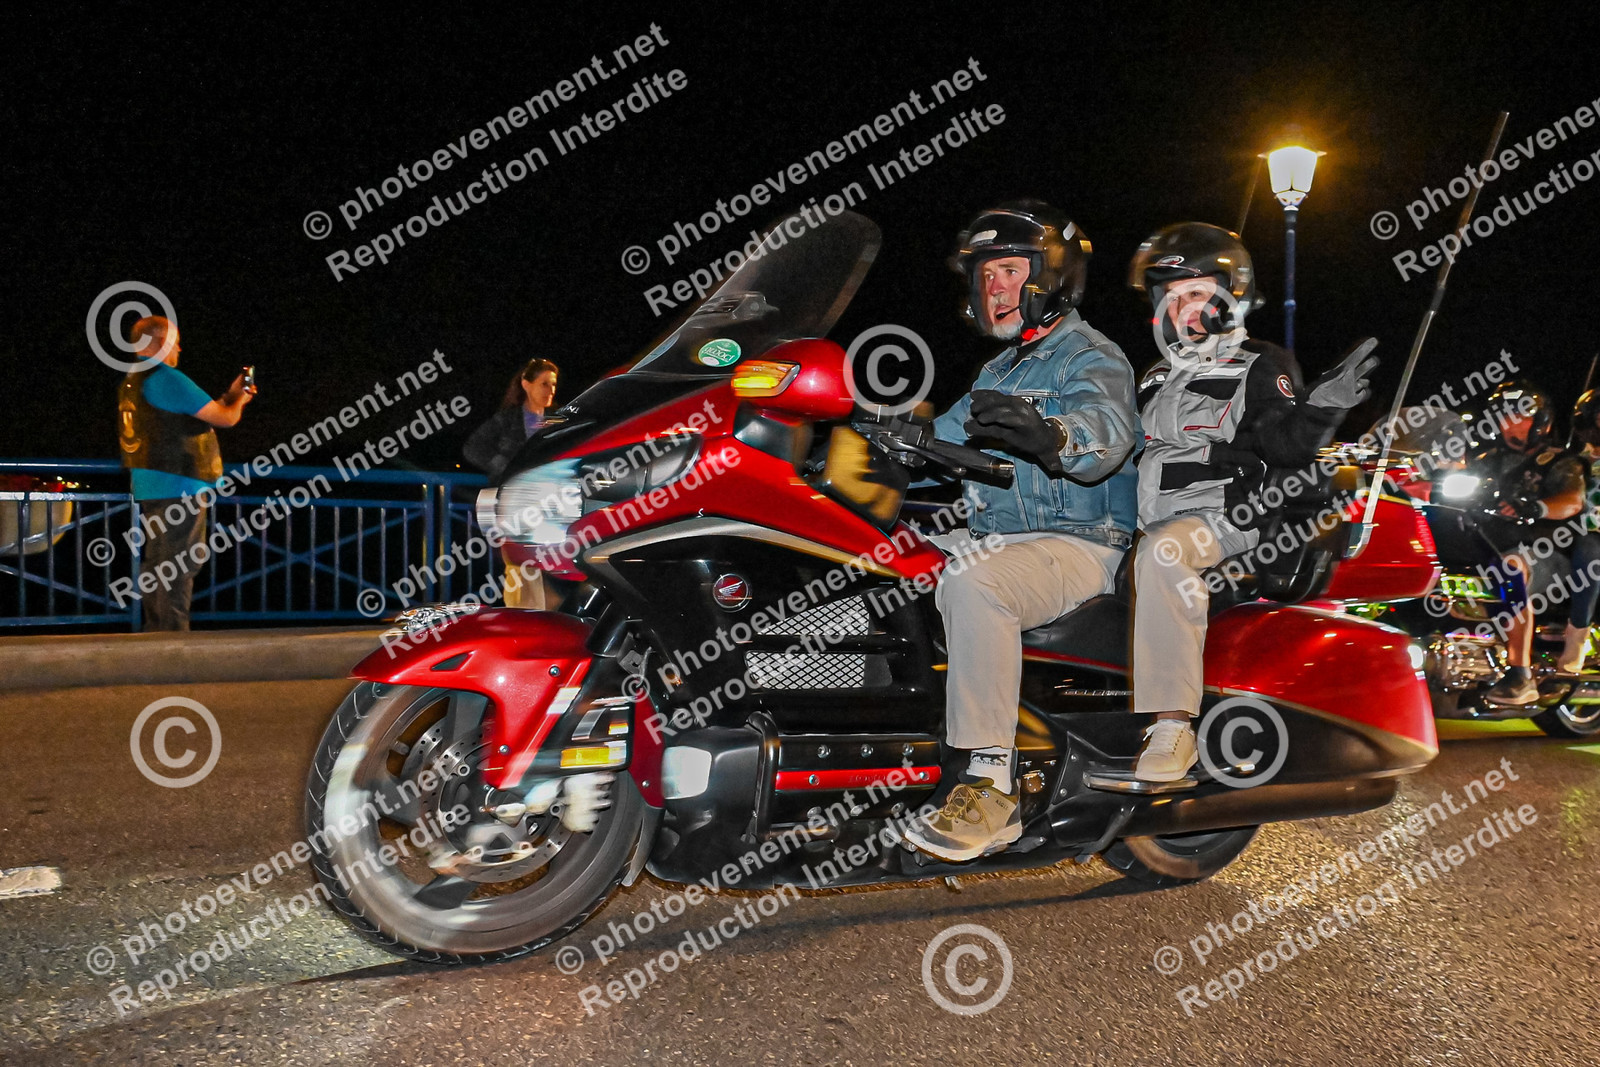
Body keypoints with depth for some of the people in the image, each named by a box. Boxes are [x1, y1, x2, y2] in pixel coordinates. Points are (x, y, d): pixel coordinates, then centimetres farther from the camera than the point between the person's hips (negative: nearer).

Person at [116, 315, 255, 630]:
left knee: (157, 567, 15)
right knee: (178, 569, -7)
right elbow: (225, 418, -12)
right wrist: (239, 400, 11)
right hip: (178, 488, -10)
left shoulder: (131, 383, 17)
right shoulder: (167, 378, -13)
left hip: (148, 489, 10)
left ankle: (155, 632, 20)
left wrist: (230, 396, 20)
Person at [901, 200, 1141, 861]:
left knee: (971, 583, -38)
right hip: (992, 538, 8)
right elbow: (944, 439, 21)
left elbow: (1106, 431, -26)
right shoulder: (998, 373, 25)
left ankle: (991, 785, -35)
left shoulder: (1092, 358, -4)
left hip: (1076, 545, -8)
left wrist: (1049, 436, -49)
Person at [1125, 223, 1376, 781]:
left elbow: (1286, 442, -11)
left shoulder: (1259, 367, 6)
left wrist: (1320, 406, -29)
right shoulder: (1157, 380, 26)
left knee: (1160, 553, -38)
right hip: (1150, 521, 8)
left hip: (1222, 519, -8)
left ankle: (1173, 725, -41)